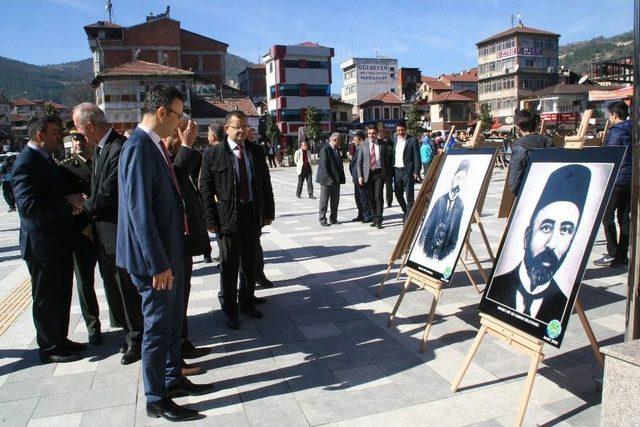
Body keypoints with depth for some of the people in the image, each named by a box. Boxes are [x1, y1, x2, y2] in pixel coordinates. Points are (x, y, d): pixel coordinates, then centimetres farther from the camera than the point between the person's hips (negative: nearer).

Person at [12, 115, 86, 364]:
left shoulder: (45, 159, 12)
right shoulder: (26, 163, -18)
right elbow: (27, 205, -28)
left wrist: (71, 201, 0)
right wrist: (68, 204, -24)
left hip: (59, 241, 9)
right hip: (42, 245, -9)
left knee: (61, 294, 19)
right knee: (46, 298, 5)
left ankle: (60, 339, 34)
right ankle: (49, 348, 20)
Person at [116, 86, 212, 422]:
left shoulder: (154, 145, 10)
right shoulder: (139, 148, -21)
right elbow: (140, 211, -25)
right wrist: (157, 264, -23)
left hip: (170, 251, 10)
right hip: (156, 258, -10)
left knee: (172, 321, 21)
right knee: (158, 327, 4)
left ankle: (173, 379, 39)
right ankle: (156, 400, 22)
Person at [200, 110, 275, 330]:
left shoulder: (256, 151, 6)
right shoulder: (212, 154, -5)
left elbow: (266, 183, 9)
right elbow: (205, 188, -6)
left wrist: (269, 211, 5)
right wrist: (211, 220, -11)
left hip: (253, 214, 4)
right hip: (228, 217, -4)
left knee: (250, 263, 15)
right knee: (229, 265, 7)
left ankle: (247, 302, 33)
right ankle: (230, 309, 23)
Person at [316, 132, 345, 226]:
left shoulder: (336, 150, 14)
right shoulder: (325, 149, -13)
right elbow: (324, 165, -18)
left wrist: (340, 178, 8)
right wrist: (329, 178, -19)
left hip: (336, 180, 8)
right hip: (327, 180, -8)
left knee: (335, 200, 11)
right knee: (324, 200, 1)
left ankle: (333, 219, 20)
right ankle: (322, 219, 8)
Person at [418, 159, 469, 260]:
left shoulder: (460, 206, -1)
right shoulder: (441, 200, 0)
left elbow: (455, 234, 0)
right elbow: (429, 224, 2)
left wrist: (447, 252, -7)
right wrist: (423, 247, -4)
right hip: (430, 247, 1)